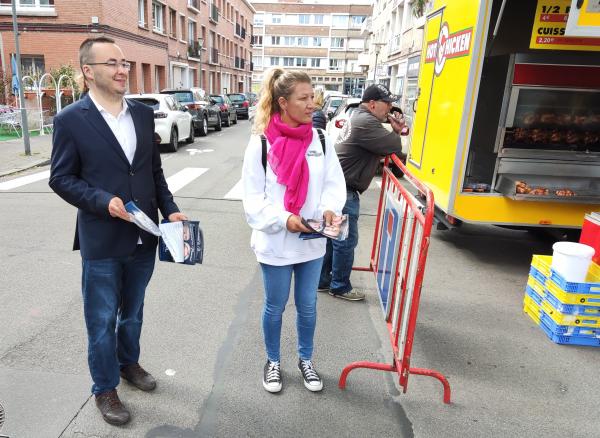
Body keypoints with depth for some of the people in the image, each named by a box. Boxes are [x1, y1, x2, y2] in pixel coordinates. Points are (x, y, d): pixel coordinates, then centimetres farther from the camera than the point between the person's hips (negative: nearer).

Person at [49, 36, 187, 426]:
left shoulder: (143, 114, 5)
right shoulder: (71, 119, -8)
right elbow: (61, 179, -6)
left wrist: (170, 210, 0)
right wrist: (103, 202, -21)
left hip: (144, 236, 4)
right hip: (101, 240, -4)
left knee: (133, 310, 22)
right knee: (102, 320, 11)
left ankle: (129, 362, 45)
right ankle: (105, 388, 31)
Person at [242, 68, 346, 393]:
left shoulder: (320, 139, -2)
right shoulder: (261, 143, -12)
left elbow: (334, 183, 3)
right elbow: (253, 197, -10)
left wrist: (329, 209, -17)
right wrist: (283, 219, -23)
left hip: (312, 242, 3)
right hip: (275, 243, -3)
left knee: (307, 305, 18)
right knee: (275, 306, 15)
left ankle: (305, 360, 41)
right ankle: (273, 361, 39)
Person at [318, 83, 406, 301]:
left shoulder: (360, 118, 17)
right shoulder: (366, 123, -17)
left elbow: (380, 146, 16)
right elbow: (394, 147, -19)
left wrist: (394, 132, -1)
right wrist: (396, 132, 3)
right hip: (343, 191, -10)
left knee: (332, 237, 17)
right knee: (346, 241, 2)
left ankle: (323, 281, 29)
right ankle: (340, 287, 17)